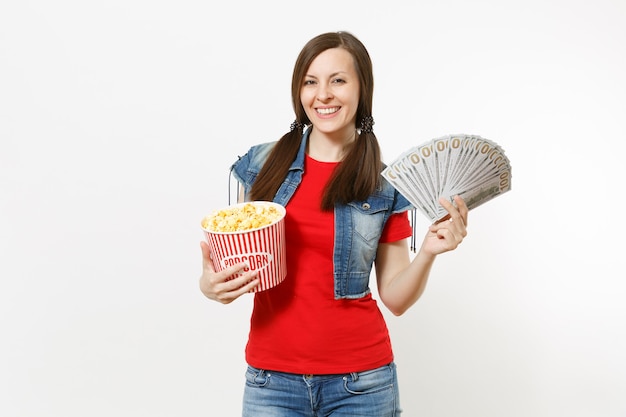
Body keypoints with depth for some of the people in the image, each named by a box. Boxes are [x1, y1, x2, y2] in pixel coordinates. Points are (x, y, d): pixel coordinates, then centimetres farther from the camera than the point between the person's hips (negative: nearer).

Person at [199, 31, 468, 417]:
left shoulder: (385, 186, -3)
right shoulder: (262, 164, -1)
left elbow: (396, 298, 1)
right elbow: (239, 259, 9)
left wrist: (427, 253, -17)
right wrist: (211, 283, -12)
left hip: (360, 380, -1)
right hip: (271, 378, 2)